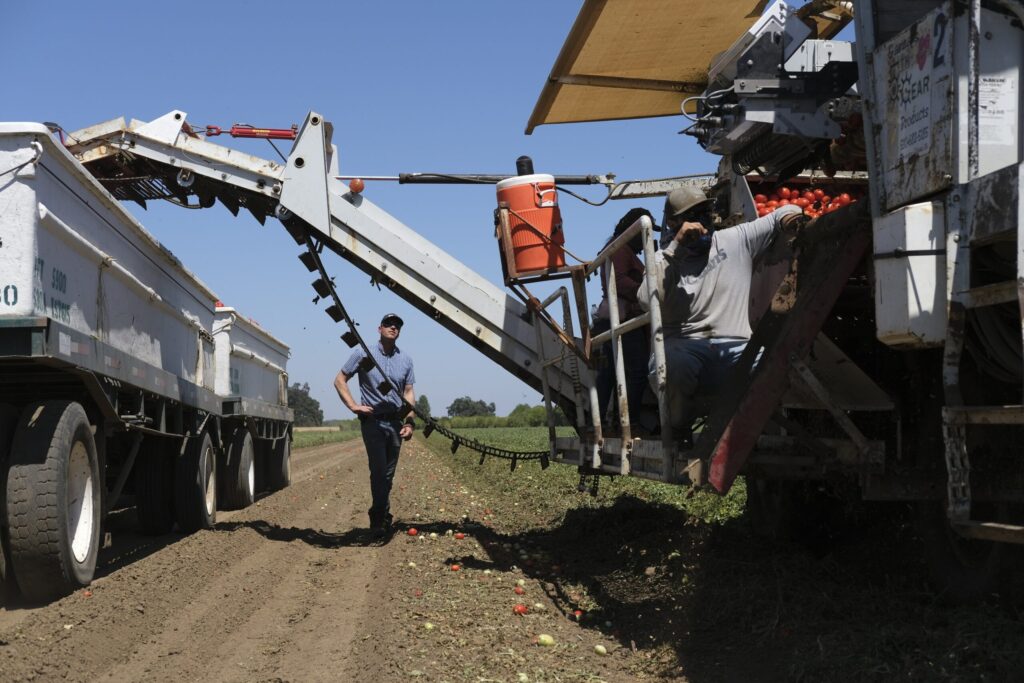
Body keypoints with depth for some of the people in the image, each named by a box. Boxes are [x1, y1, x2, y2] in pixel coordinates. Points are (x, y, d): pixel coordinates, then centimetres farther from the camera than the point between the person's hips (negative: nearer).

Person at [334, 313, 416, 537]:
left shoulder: (405, 360, 9)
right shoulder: (363, 354, -1)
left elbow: (408, 393, 9)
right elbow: (340, 380, 3)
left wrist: (409, 421, -2)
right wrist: (354, 406, -6)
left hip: (395, 422, 4)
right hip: (373, 420, -4)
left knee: (388, 474, 9)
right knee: (379, 470, -11)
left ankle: (380, 517, 21)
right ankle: (381, 517, -3)